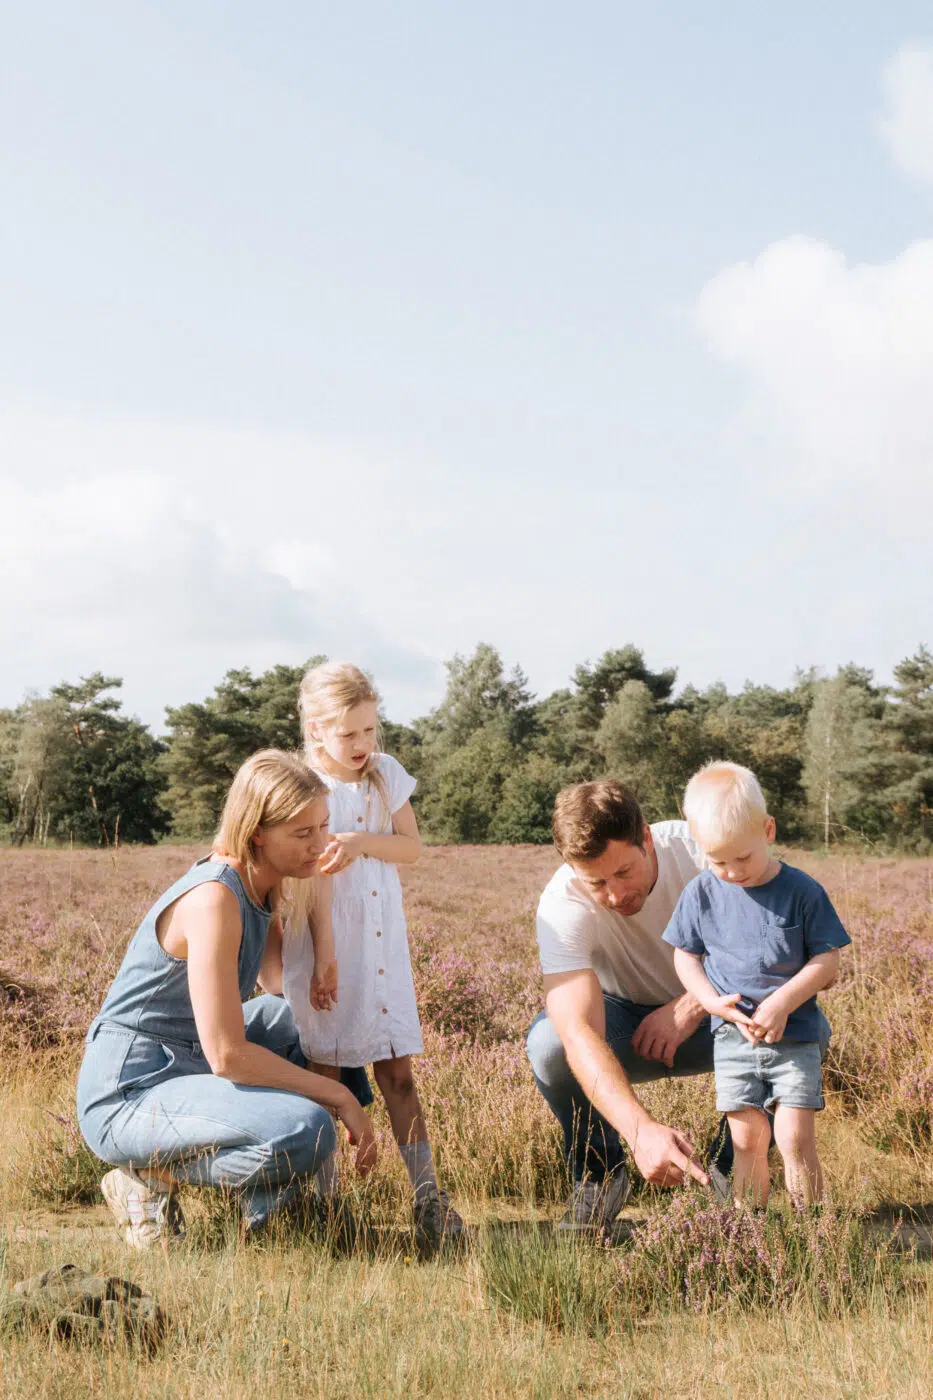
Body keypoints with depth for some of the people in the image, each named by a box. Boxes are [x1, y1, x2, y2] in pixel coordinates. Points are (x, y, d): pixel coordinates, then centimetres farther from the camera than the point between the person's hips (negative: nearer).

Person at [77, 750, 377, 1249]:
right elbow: (226, 1055, -25)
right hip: (127, 1095, -10)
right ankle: (149, 1176, -4)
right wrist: (339, 1097, -17)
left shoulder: (259, 889, 5)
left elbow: (281, 984, 23)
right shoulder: (213, 898, -23)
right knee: (306, 1134, -28)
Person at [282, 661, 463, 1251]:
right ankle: (328, 1200, 8)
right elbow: (317, 873, -14)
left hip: (383, 942, 4)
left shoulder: (387, 774, 7)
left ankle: (428, 1196, 4)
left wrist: (363, 841, -14)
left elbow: (412, 847, 5)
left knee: (398, 1070, 3)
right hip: (326, 941, -4)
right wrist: (325, 954, -17)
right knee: (324, 1072, 2)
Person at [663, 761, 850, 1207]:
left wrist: (783, 1002, -18)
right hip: (734, 1037, 2)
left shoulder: (802, 892, -8)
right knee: (748, 1141, 3)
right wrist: (714, 1001, -11)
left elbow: (828, 959, -5)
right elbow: (685, 956, 7)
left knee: (795, 1139, -7)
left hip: (796, 1036, -2)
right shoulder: (701, 894, -1)